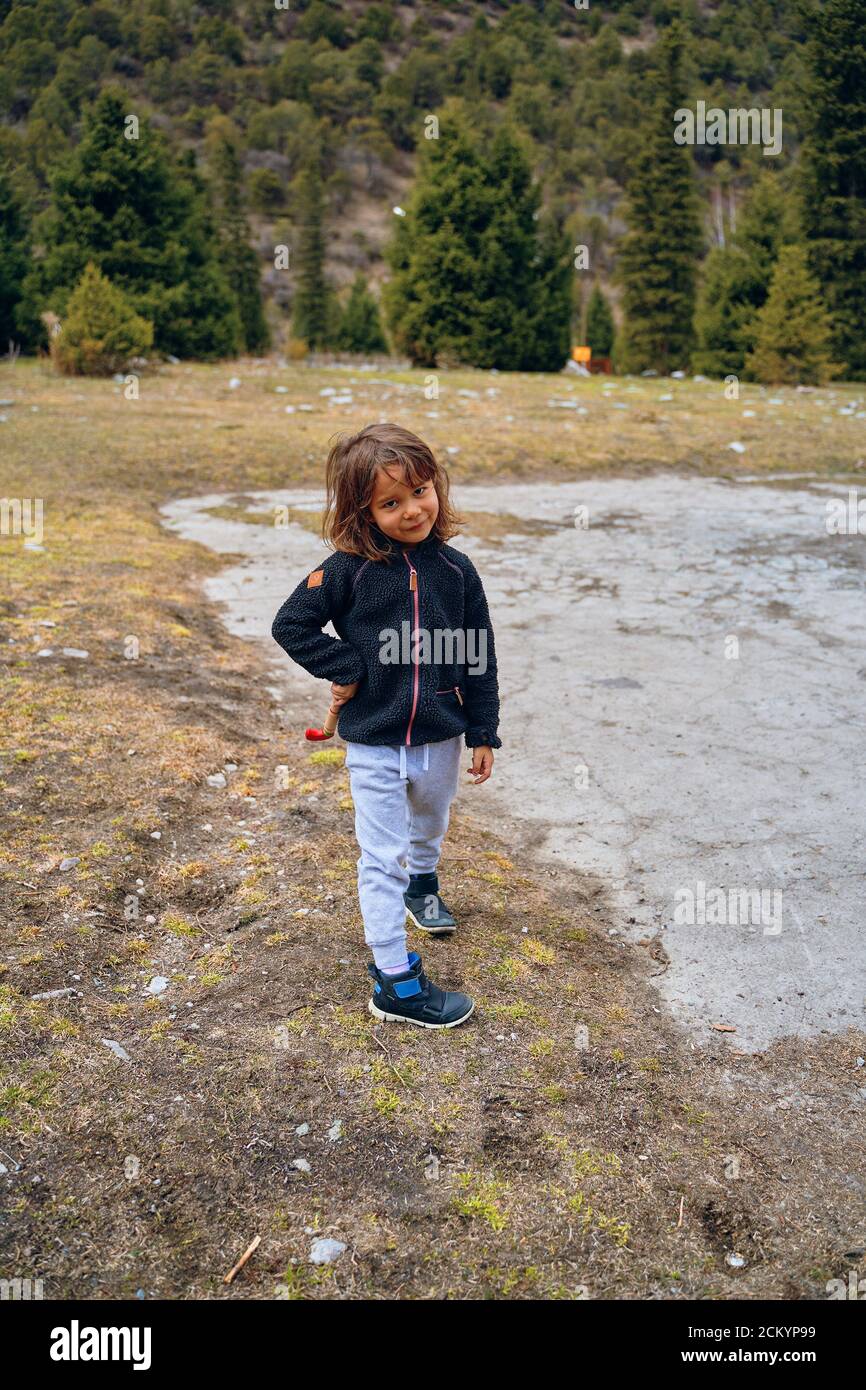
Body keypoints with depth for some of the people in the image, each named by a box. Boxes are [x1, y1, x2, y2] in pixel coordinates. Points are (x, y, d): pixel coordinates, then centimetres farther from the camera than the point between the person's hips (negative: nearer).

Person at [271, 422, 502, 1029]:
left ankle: (422, 881, 61)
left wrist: (484, 733, 2)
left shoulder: (456, 569, -6)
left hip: (441, 737, 4)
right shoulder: (350, 569, -14)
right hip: (375, 743, -3)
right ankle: (396, 983, 13)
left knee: (430, 826, 28)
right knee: (383, 859, 2)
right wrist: (346, 670, -14)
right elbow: (290, 625, -8)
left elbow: (478, 657, 0)